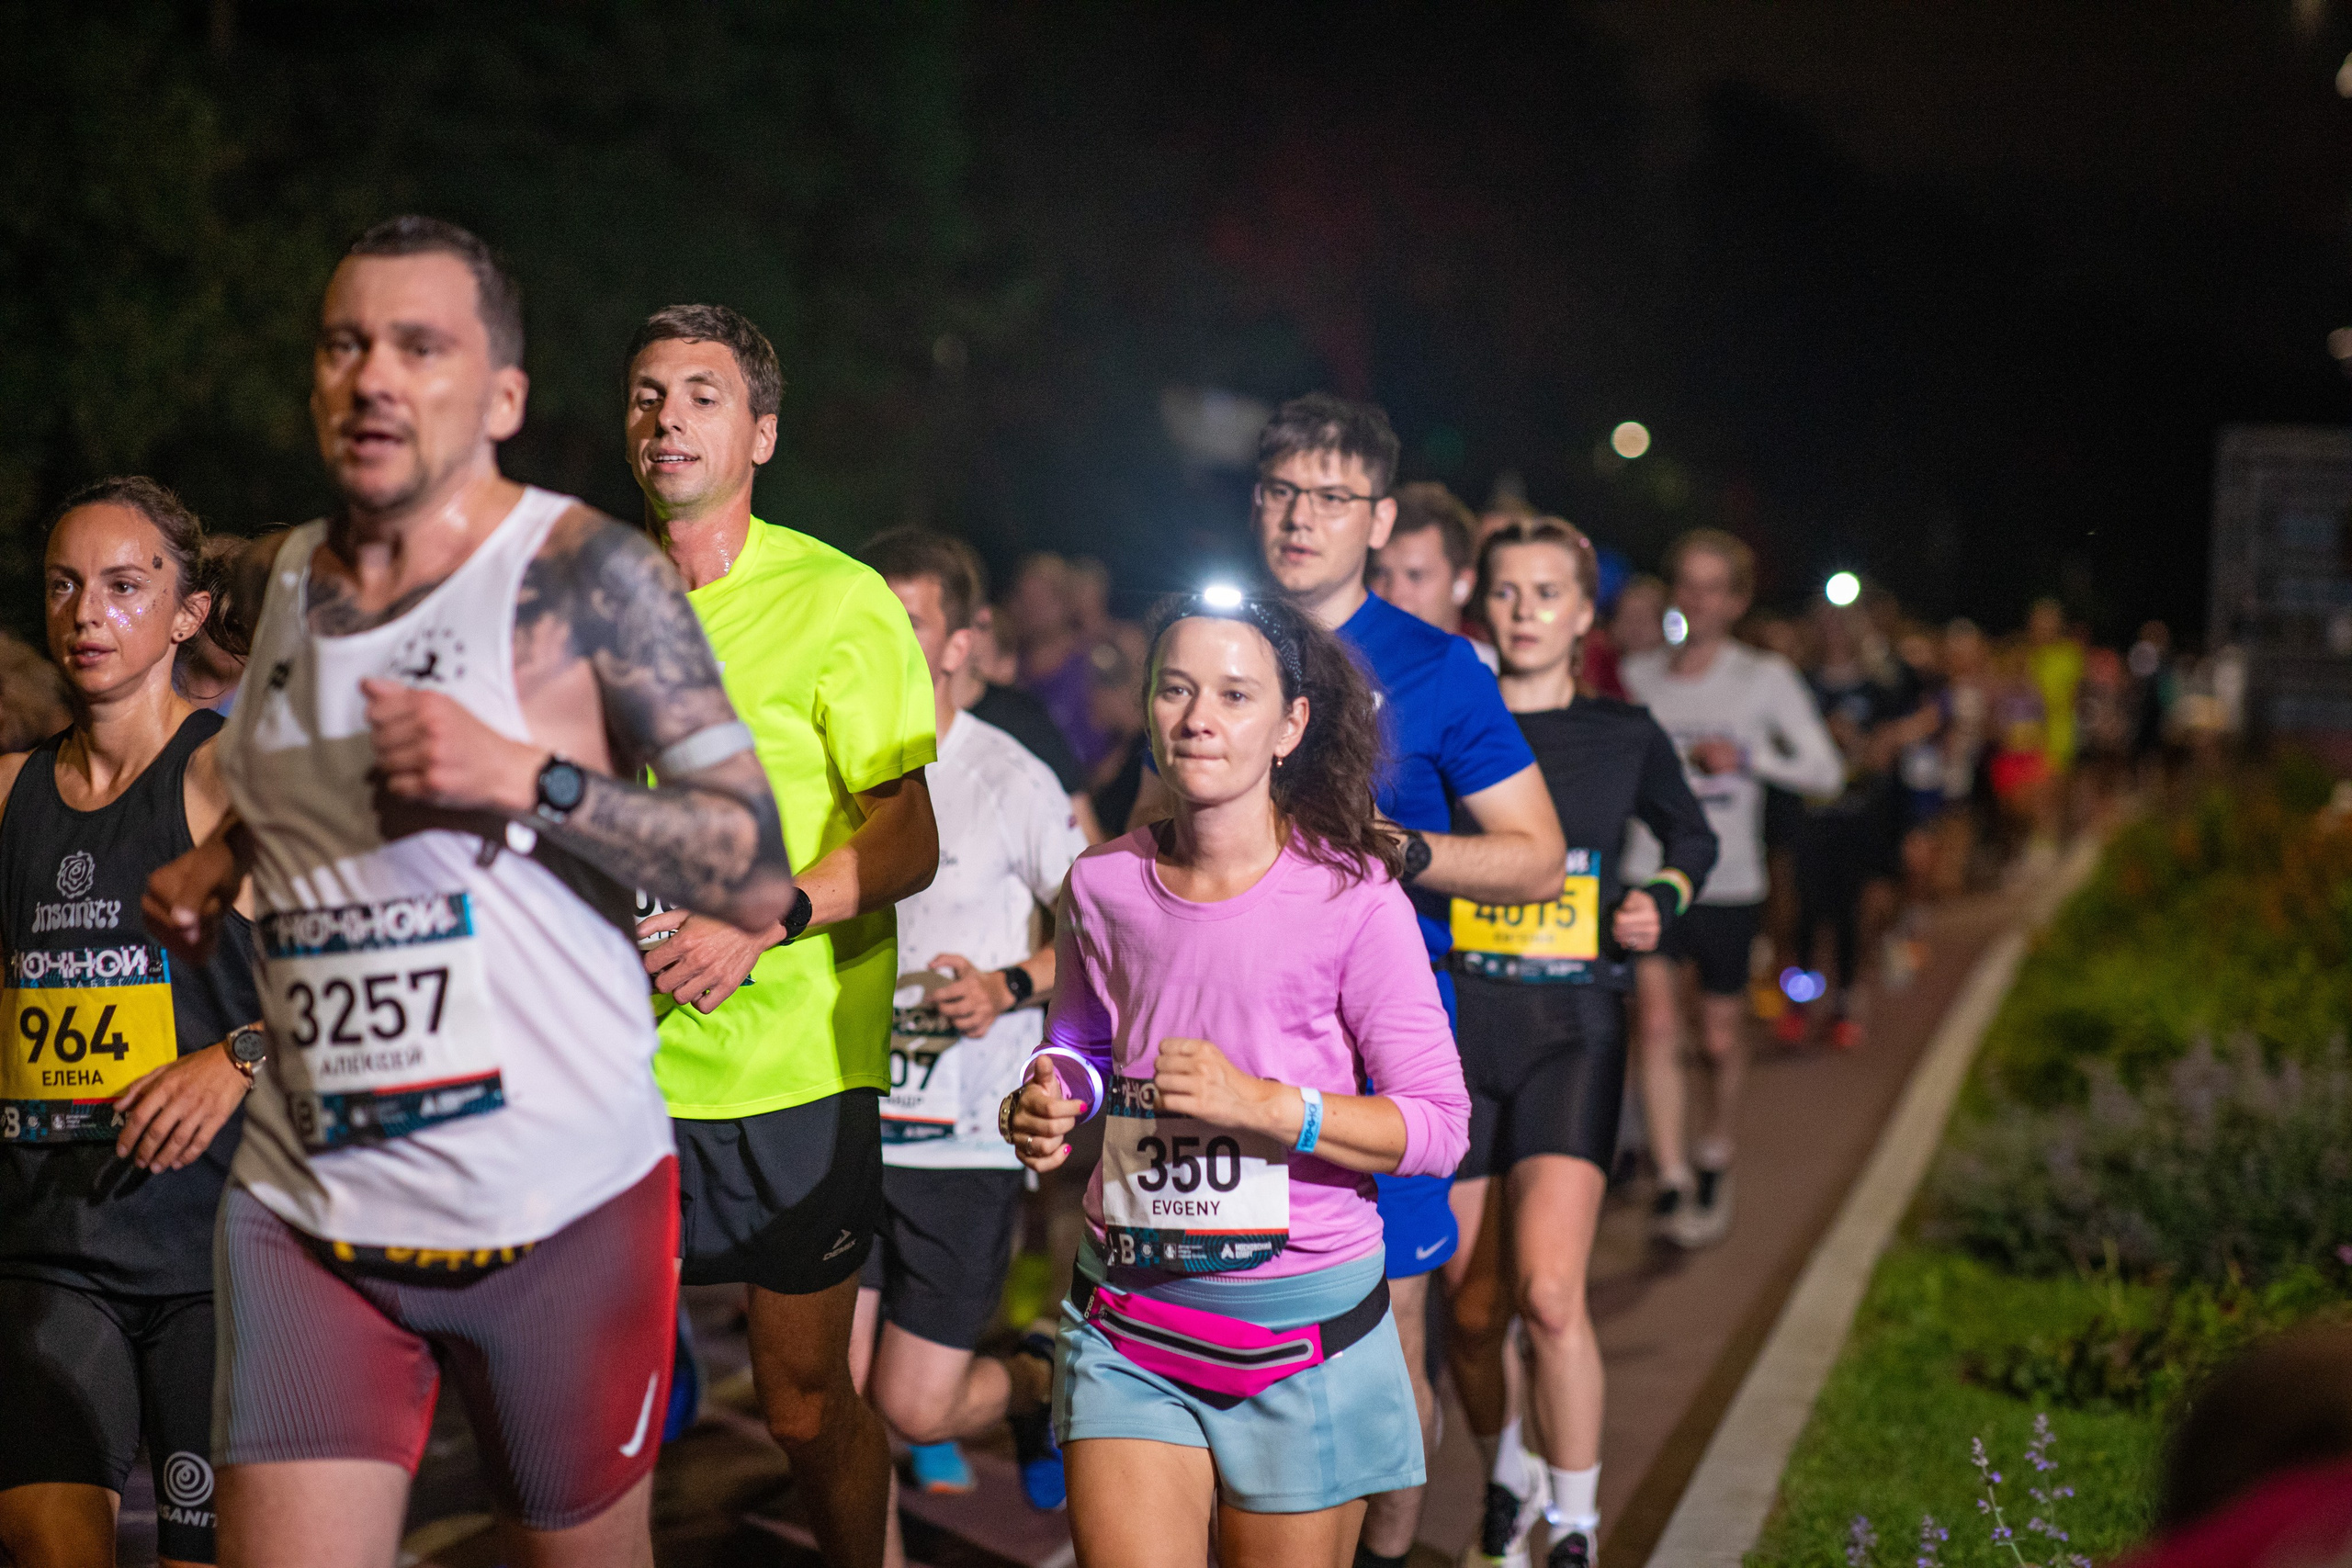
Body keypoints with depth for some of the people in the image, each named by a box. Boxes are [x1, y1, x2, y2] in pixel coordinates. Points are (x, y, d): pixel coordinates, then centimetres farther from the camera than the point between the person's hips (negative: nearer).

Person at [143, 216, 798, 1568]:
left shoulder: (587, 573, -8)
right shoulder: (273, 582, 10)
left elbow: (758, 878, -12)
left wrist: (528, 779, -22)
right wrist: (218, 866, 11)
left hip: (562, 1206, -4)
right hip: (306, 1206, 4)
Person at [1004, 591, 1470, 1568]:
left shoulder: (1350, 896, -10)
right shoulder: (1103, 885, 2)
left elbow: (1440, 1126, -10)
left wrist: (1266, 1103, -22)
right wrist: (1044, 1102, -2)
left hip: (1301, 1316, -3)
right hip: (1126, 1319, 3)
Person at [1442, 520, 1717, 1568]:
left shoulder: (1624, 737, 6)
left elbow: (1690, 835, 23)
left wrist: (1662, 899, 5)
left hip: (1573, 1028, -1)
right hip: (1454, 1020, 1)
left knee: (1549, 1293, -17)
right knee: (1471, 1305, 5)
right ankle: (1505, 1481, 33)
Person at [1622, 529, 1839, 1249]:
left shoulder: (1766, 678, 1)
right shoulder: (1639, 675, 7)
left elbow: (1825, 771, -2)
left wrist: (1747, 757, -14)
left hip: (1728, 884, -1)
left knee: (1721, 1039, 8)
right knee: (1657, 1022, -15)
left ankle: (1714, 1162, 32)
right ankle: (1671, 1182, -14)